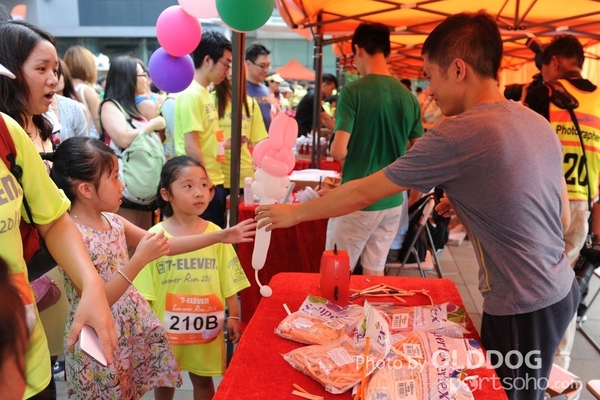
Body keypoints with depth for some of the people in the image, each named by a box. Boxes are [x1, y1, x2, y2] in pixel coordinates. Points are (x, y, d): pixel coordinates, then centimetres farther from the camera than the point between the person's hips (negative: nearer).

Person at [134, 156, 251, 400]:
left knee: (203, 380, 18)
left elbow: (229, 283, 0)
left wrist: (233, 317, 1)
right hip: (166, 327, 0)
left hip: (206, 327, 1)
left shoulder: (216, 235, -7)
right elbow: (144, 292, -6)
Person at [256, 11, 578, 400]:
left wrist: (295, 212, 2)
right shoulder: (540, 123, 3)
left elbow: (361, 194, -12)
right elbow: (562, 216, 12)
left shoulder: (458, 134, -21)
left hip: (522, 308, -7)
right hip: (561, 290, 8)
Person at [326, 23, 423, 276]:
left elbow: (338, 151, -18)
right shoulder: (409, 97, 2)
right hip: (392, 201, 6)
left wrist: (353, 158, 4)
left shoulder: (353, 91, -13)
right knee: (374, 272, 16)